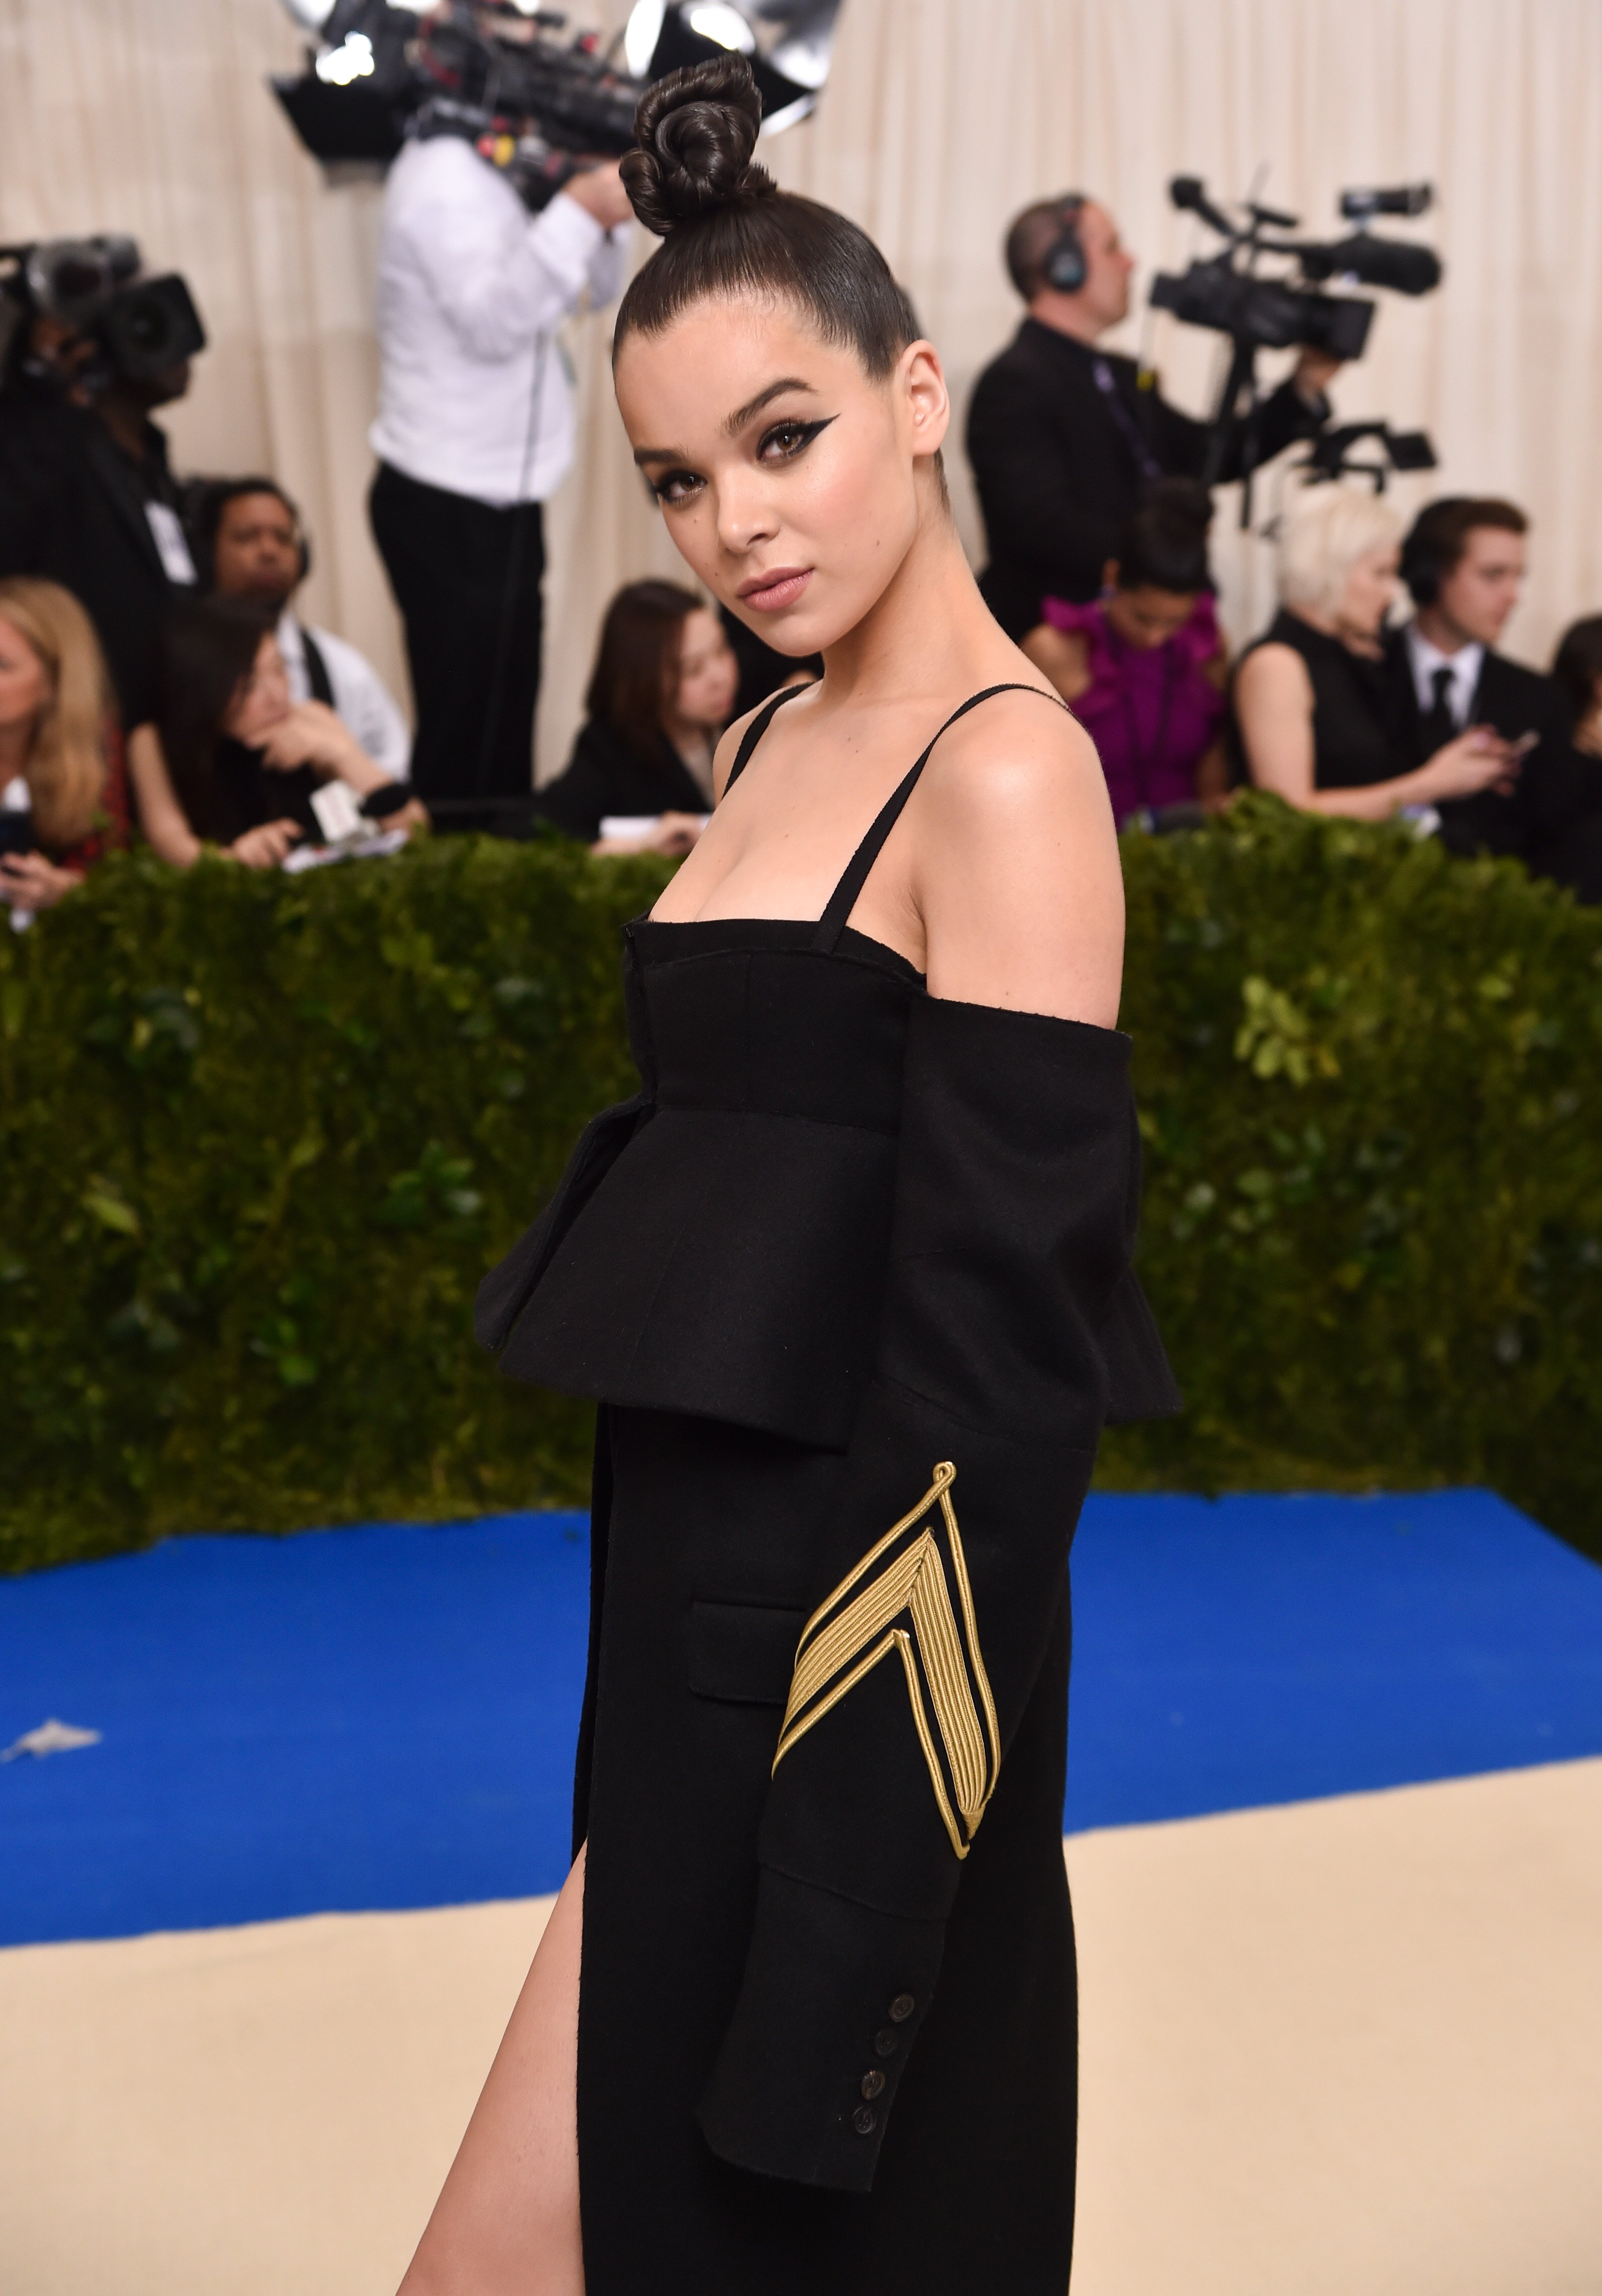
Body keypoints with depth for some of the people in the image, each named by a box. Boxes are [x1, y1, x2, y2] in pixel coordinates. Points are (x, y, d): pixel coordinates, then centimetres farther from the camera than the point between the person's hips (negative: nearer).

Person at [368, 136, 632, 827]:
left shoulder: (490, 175, 14)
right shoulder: (441, 175, -15)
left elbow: (592, 289, 16)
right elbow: (493, 322, -26)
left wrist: (603, 211, -2)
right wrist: (581, 212, -30)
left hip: (497, 498, 10)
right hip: (450, 509, -10)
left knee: (505, 724, 16)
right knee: (466, 742, -5)